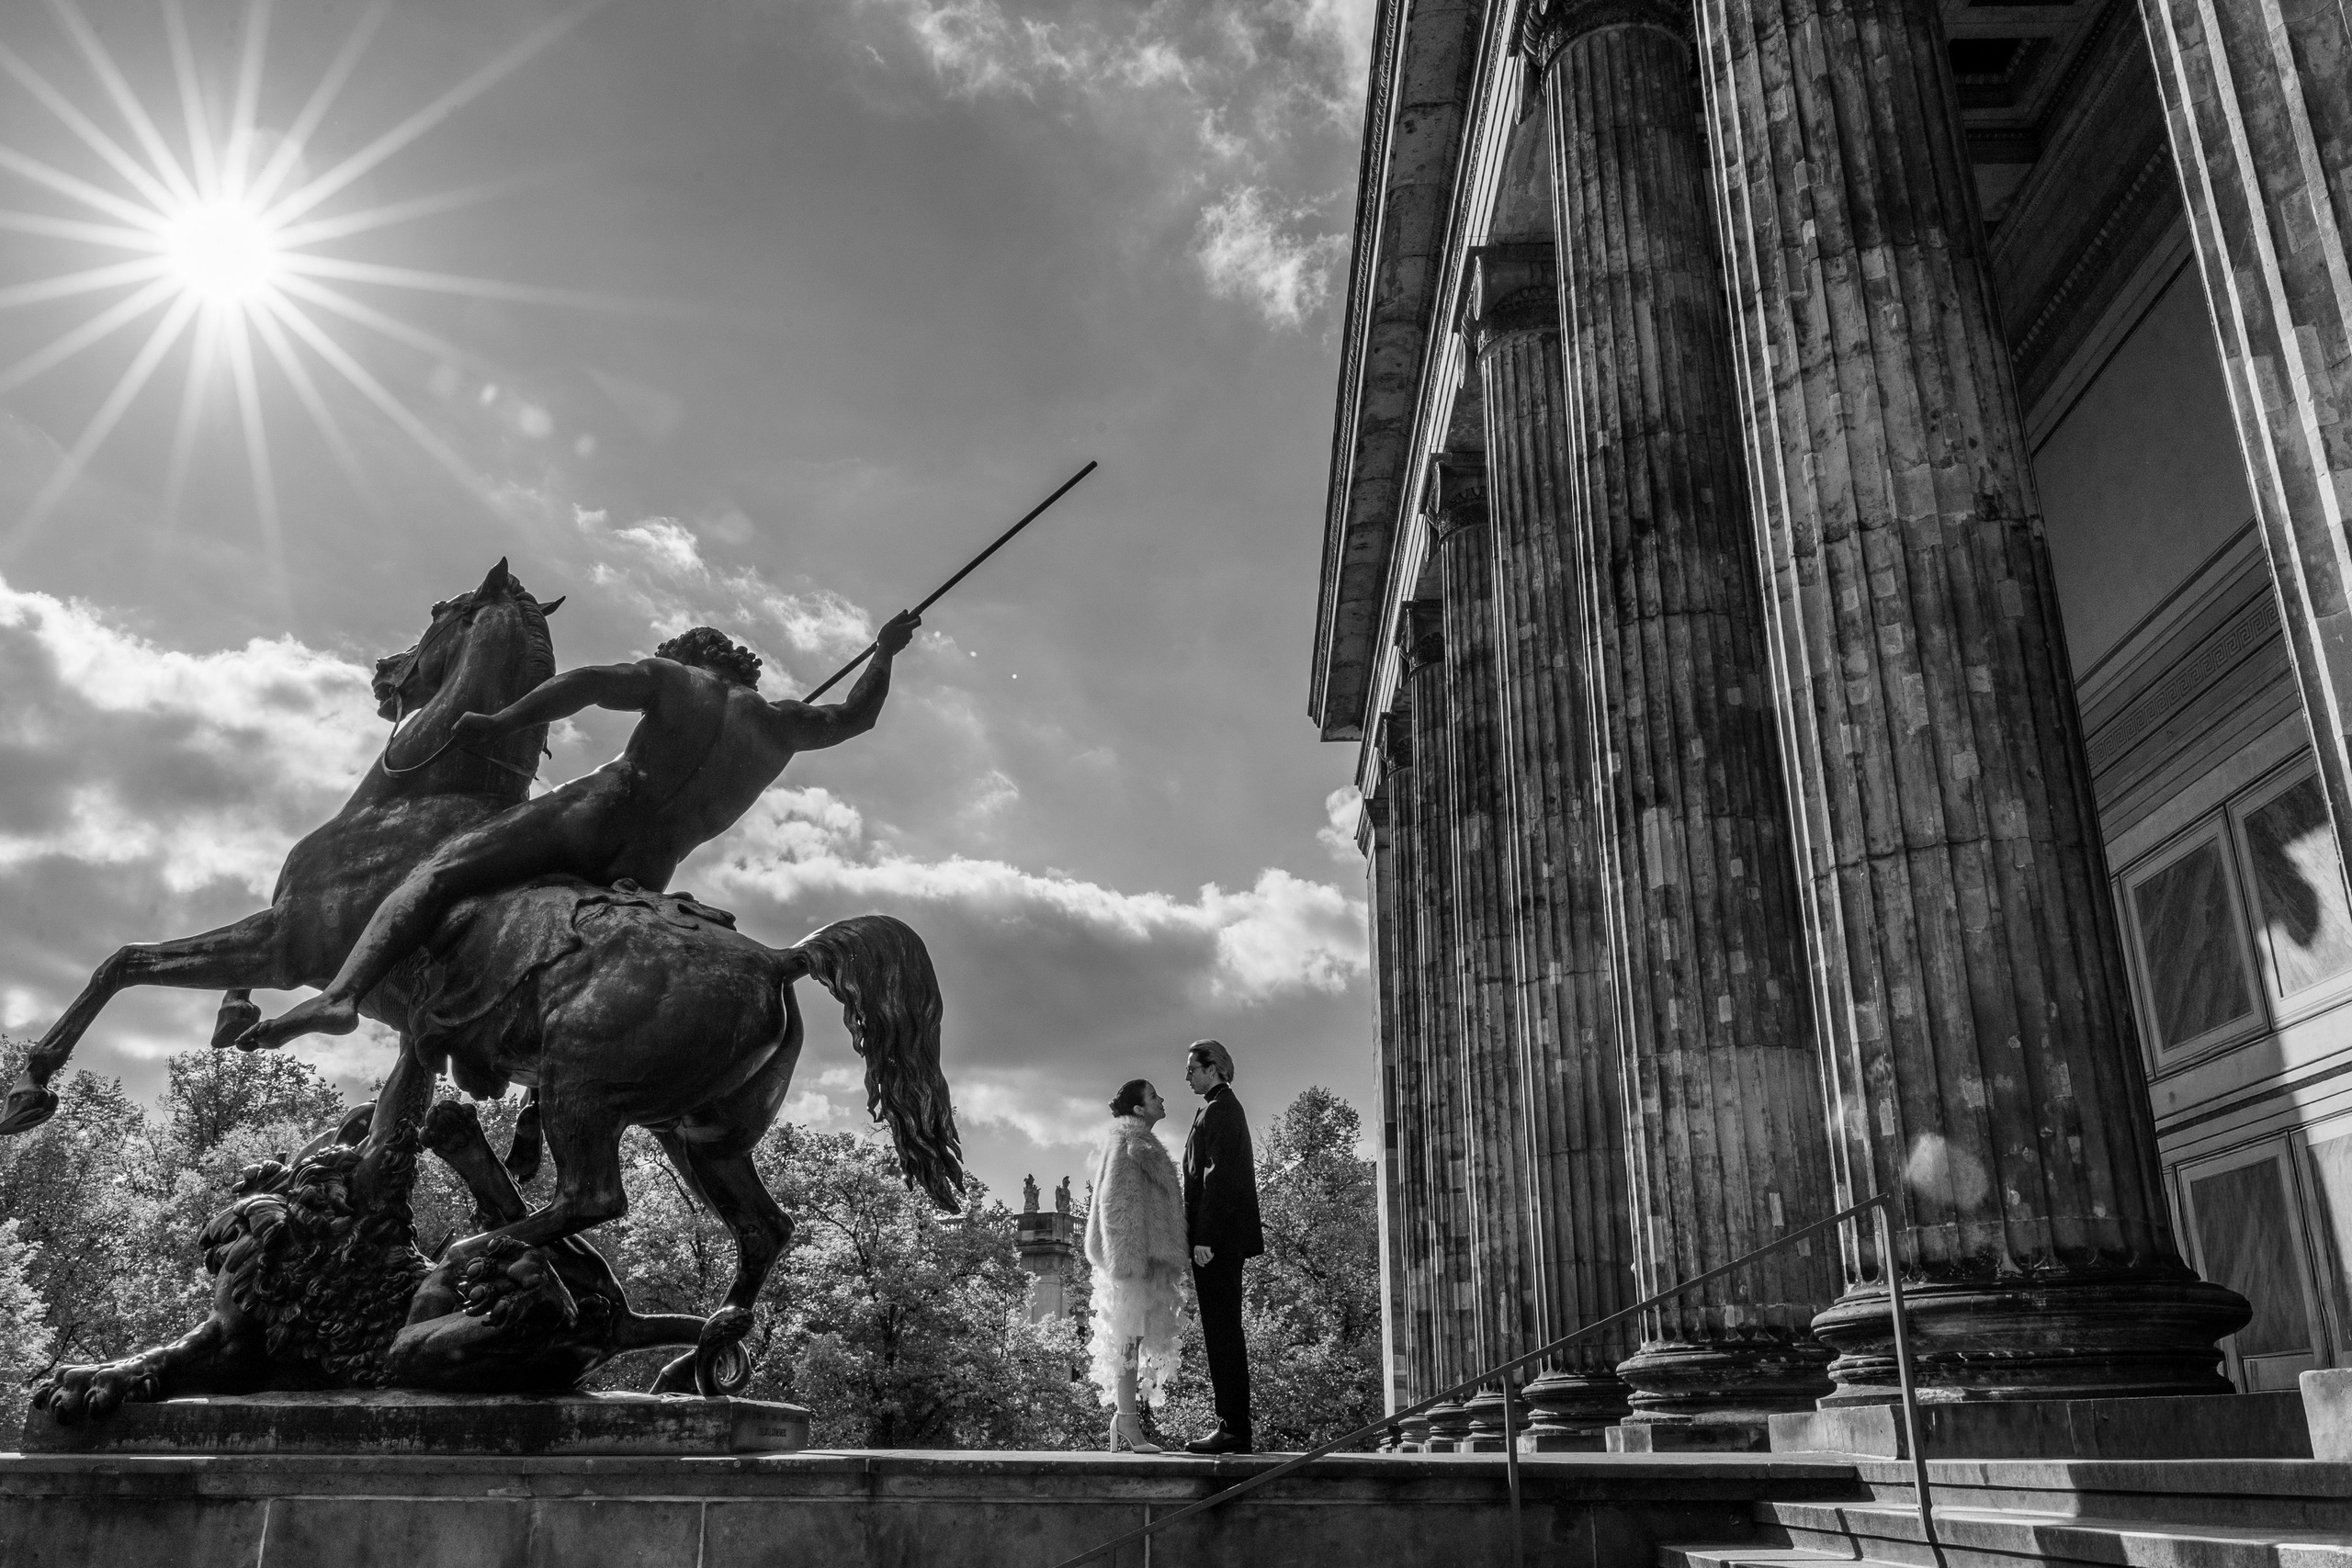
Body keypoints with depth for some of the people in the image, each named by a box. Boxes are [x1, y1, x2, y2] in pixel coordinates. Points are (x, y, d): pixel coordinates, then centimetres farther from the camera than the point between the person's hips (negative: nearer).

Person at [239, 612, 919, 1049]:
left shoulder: (677, 677, 10)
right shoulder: (783, 727, 19)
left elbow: (589, 681, -7)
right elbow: (857, 716, 34)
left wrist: (500, 722, -1)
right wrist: (886, 651, 47)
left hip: (592, 815, -4)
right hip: (643, 879, 4)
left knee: (435, 875, -9)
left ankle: (341, 994, -33)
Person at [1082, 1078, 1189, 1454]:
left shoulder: (1140, 1143, 23)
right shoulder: (1129, 1141, -7)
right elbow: (1119, 1201, -15)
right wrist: (1131, 1256, -22)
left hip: (1137, 1256, 10)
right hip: (1133, 1253, -10)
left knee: (1129, 1338, 8)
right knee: (1131, 1334, -12)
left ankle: (1121, 1420, 10)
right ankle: (1127, 1420, -15)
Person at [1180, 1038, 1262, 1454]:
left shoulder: (1219, 1110, -10)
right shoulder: (1226, 1108, 21)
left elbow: (1218, 1177, -18)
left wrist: (1203, 1239, -20)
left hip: (1216, 1239, -10)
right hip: (1224, 1240, 10)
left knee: (1222, 1331, -8)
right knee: (1222, 1333, 10)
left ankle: (1233, 1431, -7)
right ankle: (1233, 1427, 13)